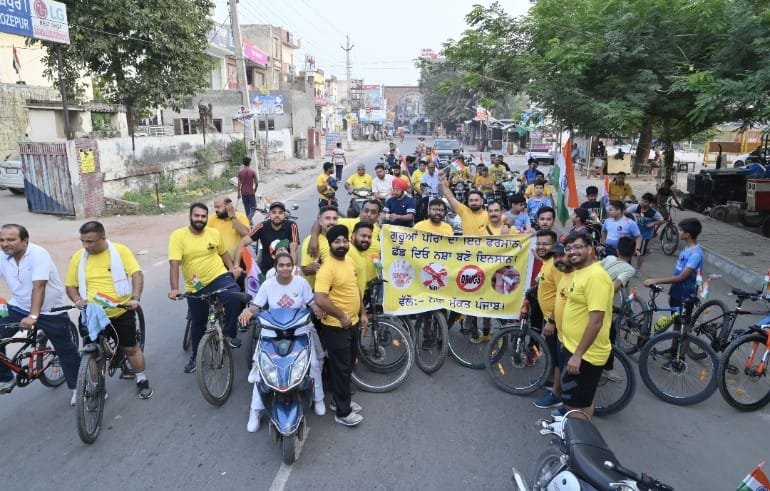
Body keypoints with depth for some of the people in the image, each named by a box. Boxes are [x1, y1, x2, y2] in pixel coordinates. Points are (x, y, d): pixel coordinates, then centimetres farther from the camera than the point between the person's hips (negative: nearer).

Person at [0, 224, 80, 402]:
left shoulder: (38, 254, -24)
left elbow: (38, 287, -32)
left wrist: (33, 316, -41)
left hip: (50, 309, -5)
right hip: (18, 307, 5)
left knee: (65, 349, 4)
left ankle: (77, 387, 20)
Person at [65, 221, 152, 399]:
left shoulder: (120, 251, -8)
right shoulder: (78, 257, -2)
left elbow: (137, 273, -12)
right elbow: (70, 286, 5)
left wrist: (135, 297, -25)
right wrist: (77, 300, -15)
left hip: (121, 312, -2)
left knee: (131, 348, 8)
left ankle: (142, 380, 25)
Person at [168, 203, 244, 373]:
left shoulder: (214, 233, -2)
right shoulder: (178, 236, -11)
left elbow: (223, 252, 16)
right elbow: (174, 263, -18)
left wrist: (232, 268, 0)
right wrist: (174, 288, -28)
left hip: (219, 277, 0)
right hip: (195, 287, 0)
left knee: (234, 298, -32)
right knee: (198, 323, 15)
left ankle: (230, 333, -7)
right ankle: (195, 356, 39)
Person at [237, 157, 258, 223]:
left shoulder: (240, 172, -3)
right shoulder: (252, 171, -9)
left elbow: (239, 184, -3)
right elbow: (256, 183, -7)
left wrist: (239, 193, 6)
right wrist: (255, 190, 11)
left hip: (243, 193, 3)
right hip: (251, 192, -3)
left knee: (246, 208, 14)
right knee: (253, 207, 5)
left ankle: (248, 220, 19)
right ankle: (249, 218, -18)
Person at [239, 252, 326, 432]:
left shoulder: (301, 282, -6)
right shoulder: (267, 285, -6)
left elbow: (312, 303, -5)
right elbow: (256, 306, -7)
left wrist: (318, 309, -28)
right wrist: (247, 311, -30)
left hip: (300, 331, 0)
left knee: (313, 364, 0)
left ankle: (317, 399, 25)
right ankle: (256, 410, 8)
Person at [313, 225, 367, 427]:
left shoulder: (349, 261, 5)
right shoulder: (327, 268, -23)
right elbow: (320, 300, -31)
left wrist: (362, 313, 14)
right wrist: (342, 317, -23)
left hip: (352, 323, 9)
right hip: (336, 327, -8)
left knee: (348, 366, 20)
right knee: (340, 368, 3)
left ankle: (341, 400, 38)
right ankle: (342, 412, 17)